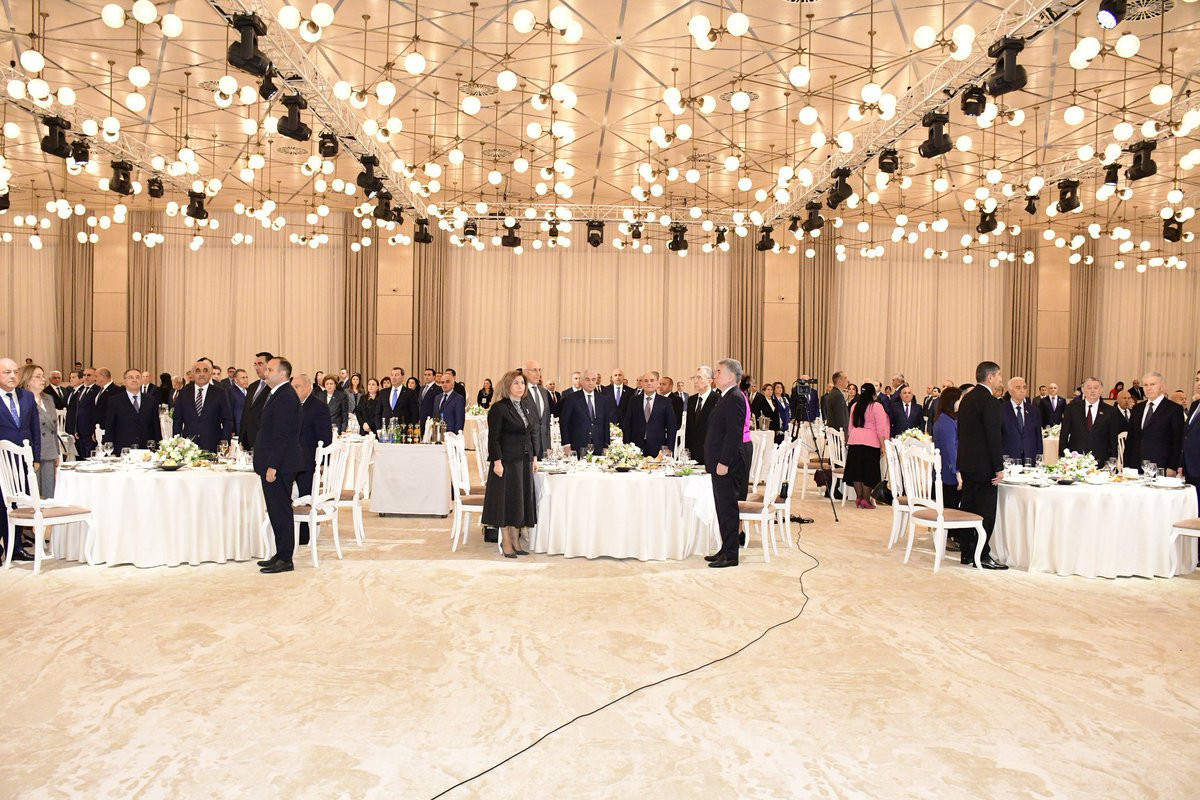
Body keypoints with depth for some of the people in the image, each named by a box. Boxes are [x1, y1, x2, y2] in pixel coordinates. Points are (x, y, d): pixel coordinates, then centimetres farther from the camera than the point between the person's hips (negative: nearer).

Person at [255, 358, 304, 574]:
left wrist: (272, 466, -21)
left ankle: (285, 559, 4)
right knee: (276, 511, 14)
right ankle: (281, 555, 22)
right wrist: (267, 464, 18)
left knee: (281, 511, -3)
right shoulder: (277, 394, 17)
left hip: (279, 466, -10)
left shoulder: (285, 396, -16)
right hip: (273, 465, 10)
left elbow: (282, 436, -21)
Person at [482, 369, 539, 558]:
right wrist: (497, 462, -17)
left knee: (521, 500, 10)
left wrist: (534, 458, 11)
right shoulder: (499, 408, -9)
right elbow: (494, 438, -12)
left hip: (524, 461, 7)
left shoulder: (525, 407, 13)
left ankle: (515, 540, 19)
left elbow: (533, 434, 16)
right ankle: (506, 542, 11)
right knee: (506, 499, 1)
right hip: (507, 461, -7)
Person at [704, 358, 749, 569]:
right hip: (720, 462, 10)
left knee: (728, 508, -3)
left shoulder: (735, 399, -16)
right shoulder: (725, 398, 15)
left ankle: (730, 555, 5)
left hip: (728, 464, -10)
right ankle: (725, 550, 23)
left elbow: (734, 433, -22)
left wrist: (723, 462, -22)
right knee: (723, 507, 15)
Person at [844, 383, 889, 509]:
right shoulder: (877, 406, -5)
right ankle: (865, 499, 1)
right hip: (870, 442, -5)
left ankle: (858, 497, 13)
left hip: (854, 441, 5)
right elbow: (881, 428, -8)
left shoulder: (854, 406, 12)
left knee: (857, 469, 10)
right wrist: (883, 445, -5)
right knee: (869, 470, 2)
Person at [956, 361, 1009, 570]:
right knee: (986, 511, -2)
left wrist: (965, 459, 20)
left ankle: (967, 552, 17)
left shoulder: (967, 398, 11)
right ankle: (982, 556, 2)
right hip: (983, 465, -9)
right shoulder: (989, 402, -16)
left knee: (968, 506, 11)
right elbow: (994, 437, -19)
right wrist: (999, 468, -15)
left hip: (966, 462, 9)